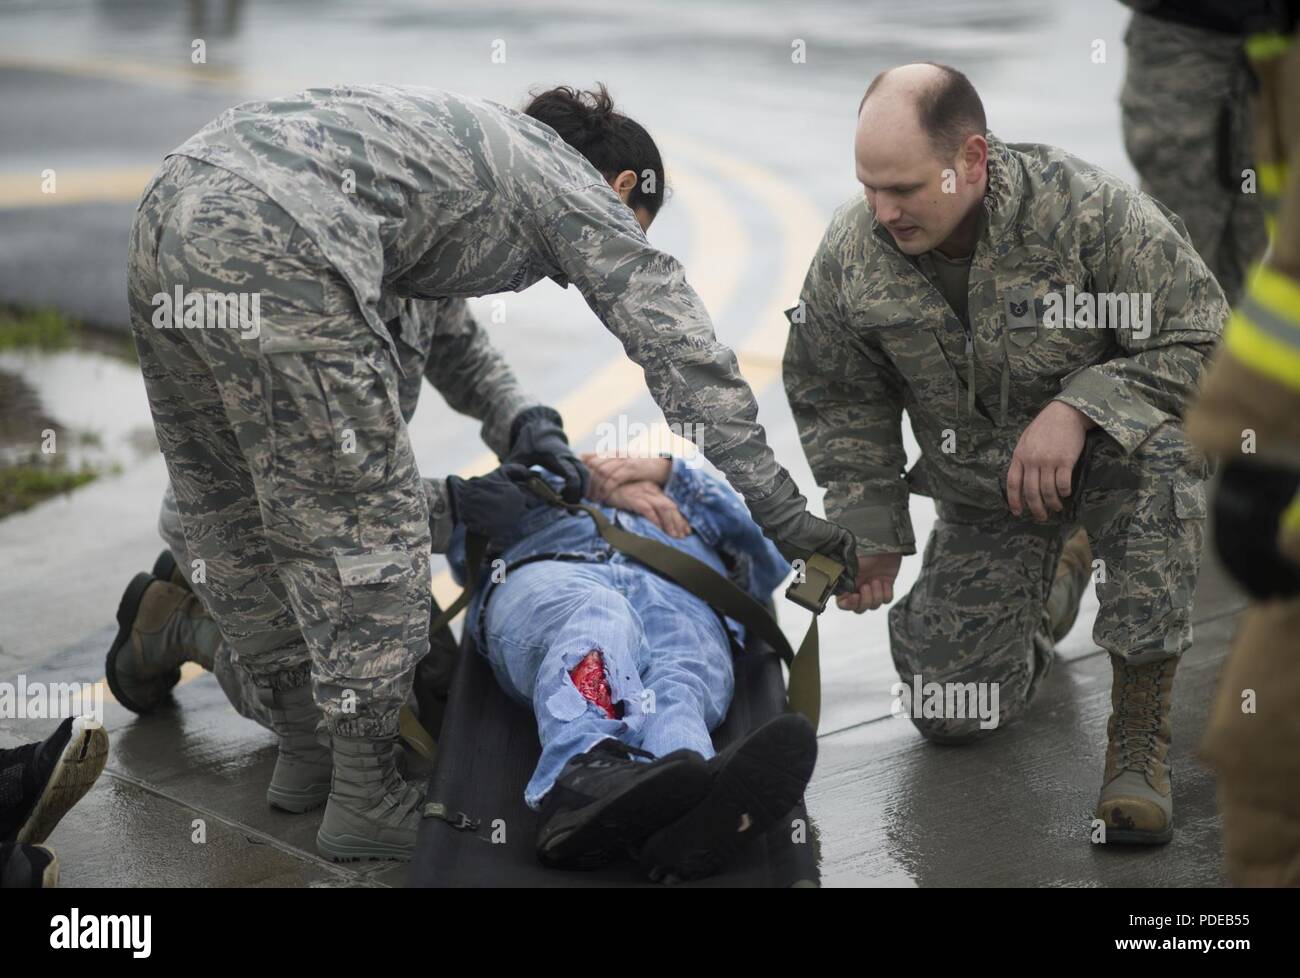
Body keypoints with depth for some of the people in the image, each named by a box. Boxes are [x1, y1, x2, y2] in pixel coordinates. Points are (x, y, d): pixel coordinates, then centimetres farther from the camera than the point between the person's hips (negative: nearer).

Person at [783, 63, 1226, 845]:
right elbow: (838, 401, 2)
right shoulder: (850, 253, -15)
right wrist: (869, 536, -2)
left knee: (1154, 458, -41)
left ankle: (1140, 739, -28)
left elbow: (1201, 340, -22)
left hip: (1108, 444, -3)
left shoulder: (1090, 210, -27)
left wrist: (1078, 408, -34)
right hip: (983, 489, 4)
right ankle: (1060, 569, 32)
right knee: (950, 710, -1)